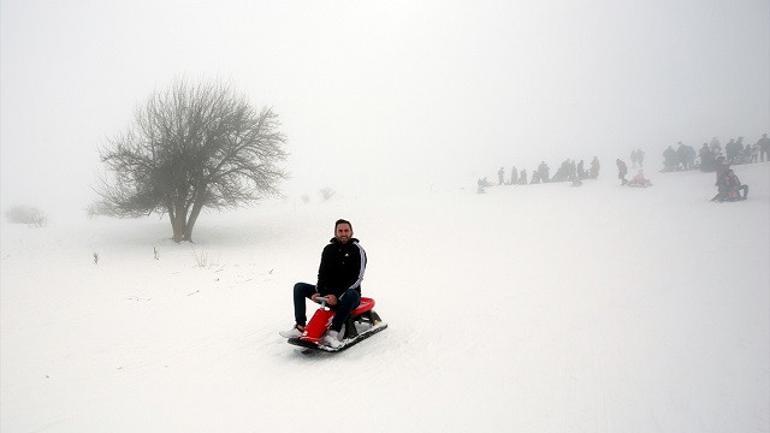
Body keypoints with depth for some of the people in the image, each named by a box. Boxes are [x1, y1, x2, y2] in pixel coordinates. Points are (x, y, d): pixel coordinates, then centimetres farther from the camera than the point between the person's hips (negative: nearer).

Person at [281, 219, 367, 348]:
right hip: (328, 293, 5)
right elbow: (322, 274, 9)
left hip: (347, 294, -5)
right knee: (299, 287, -7)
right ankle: (300, 327, -18)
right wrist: (318, 292, -10)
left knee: (352, 295, -40)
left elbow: (358, 278, -15)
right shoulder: (329, 249, 8)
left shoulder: (357, 250, -7)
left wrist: (338, 296, -23)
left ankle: (333, 333, -41)